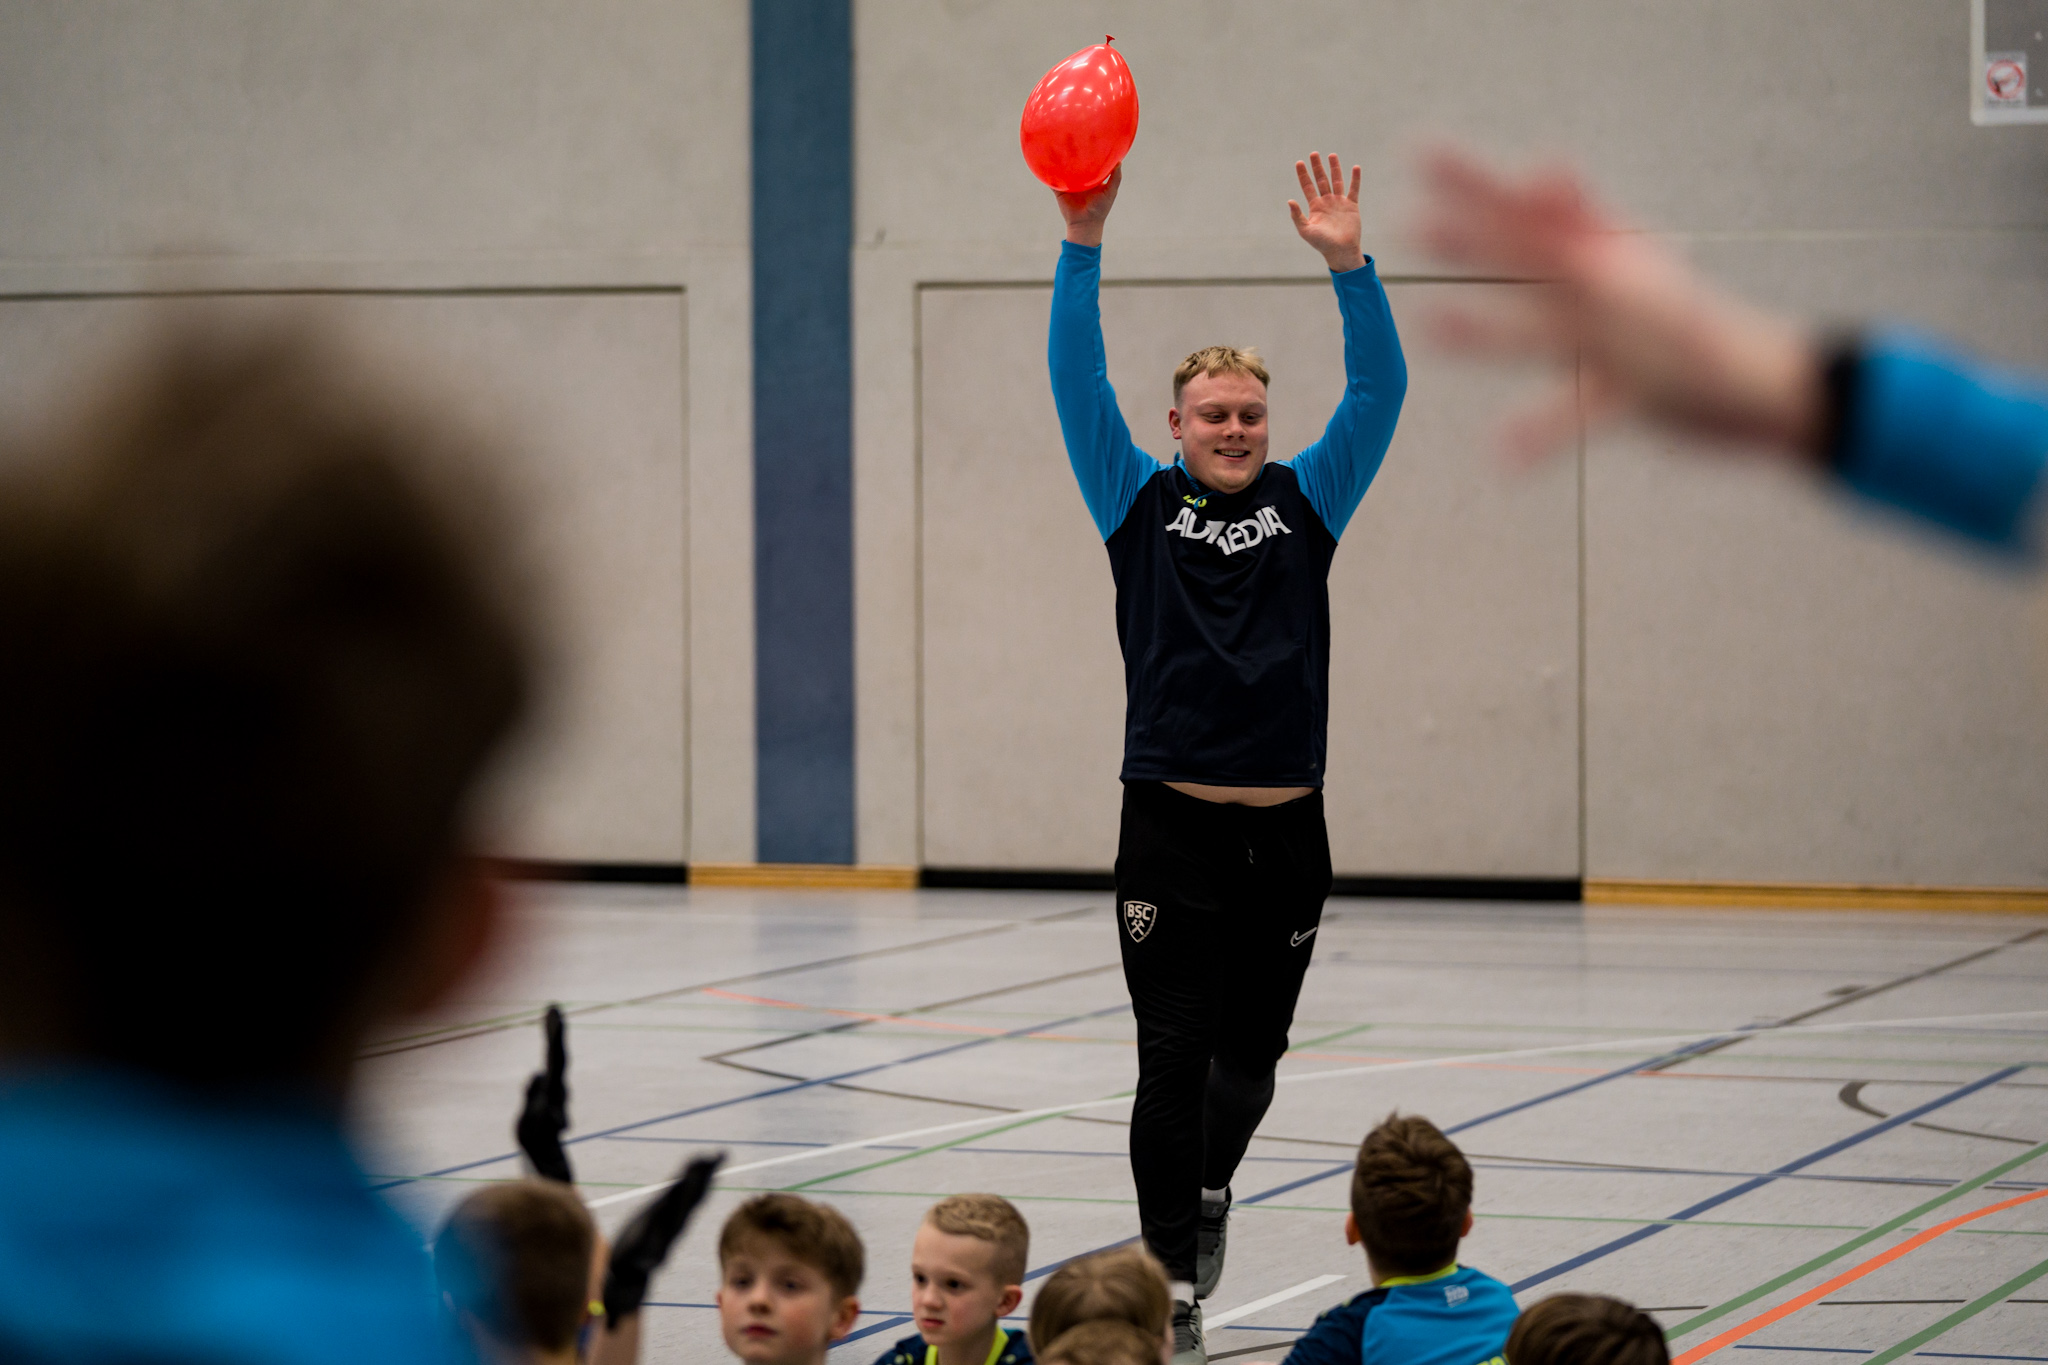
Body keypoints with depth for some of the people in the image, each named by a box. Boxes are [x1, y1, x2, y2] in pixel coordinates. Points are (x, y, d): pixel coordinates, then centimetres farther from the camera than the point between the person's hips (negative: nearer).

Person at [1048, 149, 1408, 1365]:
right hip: (1173, 829, -2)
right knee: (1173, 1066, -6)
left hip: (1286, 832, 2)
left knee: (1250, 1058, 13)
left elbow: (1381, 388, 0)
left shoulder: (1306, 504, 9)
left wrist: (1350, 264, -11)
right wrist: (1085, 245, -14)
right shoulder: (1140, 505, 5)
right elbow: (1079, 384, -4)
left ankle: (1209, 1187, 43)